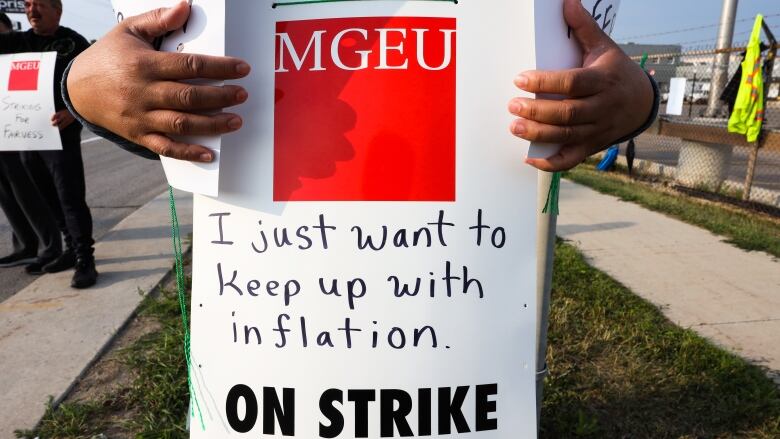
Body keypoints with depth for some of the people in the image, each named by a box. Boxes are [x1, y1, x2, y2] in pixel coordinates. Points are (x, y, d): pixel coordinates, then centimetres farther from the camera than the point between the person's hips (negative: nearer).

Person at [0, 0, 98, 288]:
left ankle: (85, 261, -3)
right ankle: (72, 249, 23)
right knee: (49, 199, 12)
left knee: (71, 199, -7)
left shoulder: (74, 43, -1)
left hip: (61, 134, -6)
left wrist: (73, 112, -24)